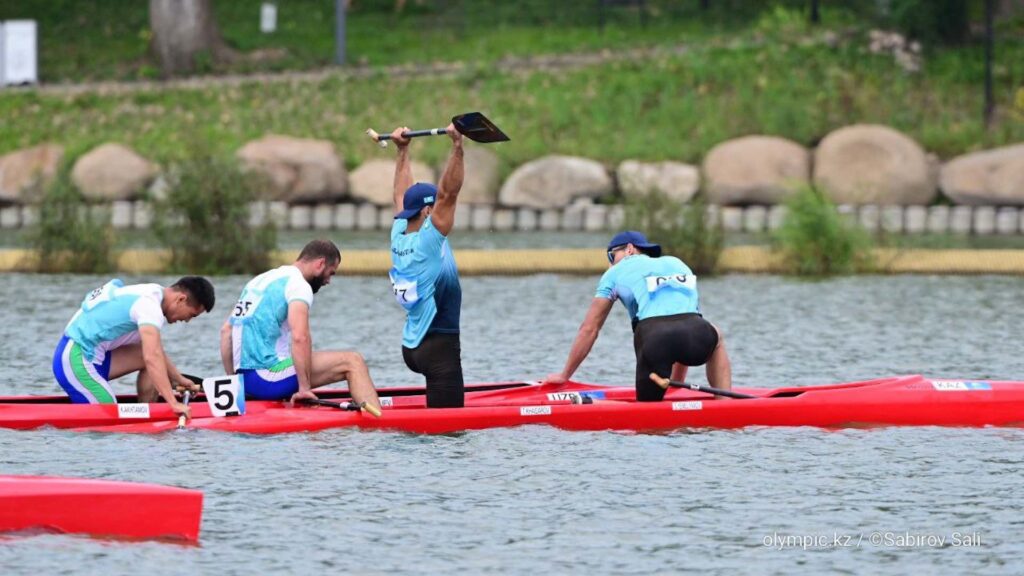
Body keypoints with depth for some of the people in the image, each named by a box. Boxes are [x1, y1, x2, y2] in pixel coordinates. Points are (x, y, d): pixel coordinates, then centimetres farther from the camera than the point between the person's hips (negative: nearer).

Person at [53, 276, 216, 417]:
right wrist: (173, 403, -35)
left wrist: (179, 379, 31)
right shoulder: (149, 304, -18)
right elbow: (152, 358, -31)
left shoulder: (151, 293, 13)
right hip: (77, 361, -10)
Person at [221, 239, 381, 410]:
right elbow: (300, 337, -22)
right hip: (268, 379, -9)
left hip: (246, 382, 9)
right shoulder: (298, 285, -7)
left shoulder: (259, 280, 21)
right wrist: (304, 388, -20)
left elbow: (226, 330, 22)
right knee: (352, 361, -7)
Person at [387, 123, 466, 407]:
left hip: (412, 347, 9)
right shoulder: (428, 240, -15)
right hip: (439, 346, -9)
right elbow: (448, 193, -23)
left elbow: (402, 194, 19)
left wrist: (403, 150, 25)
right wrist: (457, 147, -28)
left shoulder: (399, 237, 5)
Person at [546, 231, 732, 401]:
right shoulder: (677, 264, 35)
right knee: (715, 335, 36)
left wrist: (565, 375, 34)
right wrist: (677, 382, 45)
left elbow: (589, 329, 24)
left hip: (653, 338, -2)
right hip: (696, 337, 2)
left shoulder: (617, 272, 25)